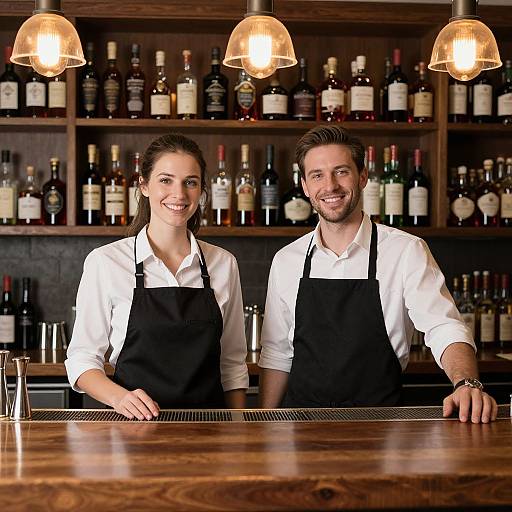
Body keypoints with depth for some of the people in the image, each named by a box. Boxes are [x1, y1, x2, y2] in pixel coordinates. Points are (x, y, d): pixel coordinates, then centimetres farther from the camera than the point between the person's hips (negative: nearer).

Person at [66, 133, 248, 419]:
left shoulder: (223, 264, 6)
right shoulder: (104, 262, -3)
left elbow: (233, 363, 12)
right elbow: (82, 359, -1)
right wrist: (119, 397, -18)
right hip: (136, 427, -1)